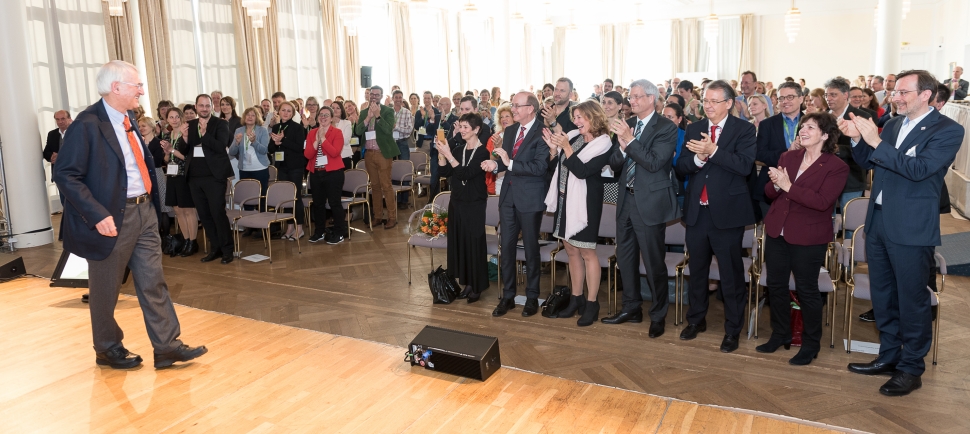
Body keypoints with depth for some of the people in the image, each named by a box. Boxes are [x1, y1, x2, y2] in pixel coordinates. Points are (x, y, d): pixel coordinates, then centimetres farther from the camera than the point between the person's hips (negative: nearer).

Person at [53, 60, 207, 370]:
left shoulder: (129, 119, 9)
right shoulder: (88, 124, -16)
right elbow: (66, 175, -19)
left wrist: (154, 148, 6)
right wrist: (97, 215, -24)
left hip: (144, 211, 7)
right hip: (112, 217, -7)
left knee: (153, 281, 7)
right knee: (106, 289, 10)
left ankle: (167, 347, 13)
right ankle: (108, 349, 27)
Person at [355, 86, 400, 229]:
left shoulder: (388, 111, -2)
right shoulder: (364, 112, 10)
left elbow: (388, 129, -16)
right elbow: (357, 131, -3)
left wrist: (377, 115, -20)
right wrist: (368, 117, -15)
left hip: (383, 152, -5)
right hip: (369, 153, 5)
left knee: (386, 185, -4)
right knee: (375, 185, 12)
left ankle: (392, 217, 0)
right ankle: (377, 214, 20)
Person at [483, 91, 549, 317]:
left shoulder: (542, 133, -14)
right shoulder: (510, 130, 9)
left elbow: (540, 167, -23)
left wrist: (510, 163, -27)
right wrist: (495, 164, -8)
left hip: (530, 197, -6)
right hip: (508, 195, 6)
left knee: (531, 248, 7)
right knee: (506, 247, 9)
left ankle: (532, 297, 22)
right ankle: (508, 296, 21)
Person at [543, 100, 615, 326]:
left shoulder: (603, 144, -10)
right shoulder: (573, 137, 7)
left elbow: (582, 171, -21)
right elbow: (556, 167, 9)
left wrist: (566, 147, -21)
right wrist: (553, 147, -6)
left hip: (585, 202, -7)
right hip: (565, 199, 7)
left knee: (587, 252, 0)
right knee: (571, 250, 13)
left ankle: (591, 303, 10)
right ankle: (576, 298, 24)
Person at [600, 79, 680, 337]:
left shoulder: (666, 128, -9)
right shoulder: (626, 125, 9)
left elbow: (654, 163, -21)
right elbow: (614, 165, 5)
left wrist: (630, 140, -24)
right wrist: (622, 147, -14)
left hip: (650, 202, -6)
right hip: (626, 199, 7)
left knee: (653, 262, 2)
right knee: (625, 258, 15)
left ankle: (658, 315, 18)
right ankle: (631, 308, 31)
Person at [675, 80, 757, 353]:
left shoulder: (743, 130, -4)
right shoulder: (693, 130, 8)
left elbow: (745, 166, -19)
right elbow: (681, 168, 1)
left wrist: (713, 151, -25)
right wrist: (698, 157, -18)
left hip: (727, 211, -4)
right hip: (697, 211, 4)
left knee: (731, 274, 4)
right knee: (696, 269, 16)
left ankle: (732, 329, 17)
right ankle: (696, 319, 33)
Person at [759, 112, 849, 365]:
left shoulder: (837, 167, -9)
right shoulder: (787, 158, 7)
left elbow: (822, 202, -21)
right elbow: (770, 194, 7)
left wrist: (788, 186, -25)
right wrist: (775, 185, -16)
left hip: (808, 237, -5)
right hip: (777, 231, 5)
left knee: (806, 290, 5)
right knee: (776, 285, 13)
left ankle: (811, 345, 22)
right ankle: (780, 335, 31)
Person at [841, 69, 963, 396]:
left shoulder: (948, 131, -9)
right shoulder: (894, 124, 10)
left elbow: (919, 169, -22)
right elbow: (868, 162, 16)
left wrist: (876, 142, -24)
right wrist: (857, 138, -2)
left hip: (911, 228, -7)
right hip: (878, 222, 7)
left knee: (911, 300, 3)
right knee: (882, 296, 16)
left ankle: (911, 369, 17)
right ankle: (888, 357, 31)